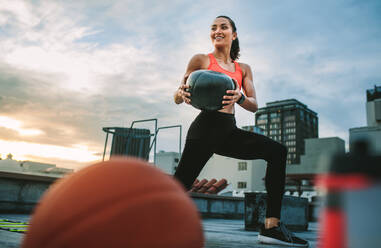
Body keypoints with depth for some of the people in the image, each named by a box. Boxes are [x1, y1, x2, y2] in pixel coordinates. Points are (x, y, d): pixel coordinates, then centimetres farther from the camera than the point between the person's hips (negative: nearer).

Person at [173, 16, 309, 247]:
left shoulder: (243, 69, 17)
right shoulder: (201, 60, 6)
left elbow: (254, 106, 6)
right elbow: (178, 98, 3)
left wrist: (239, 98, -17)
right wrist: (182, 94, -22)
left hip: (230, 130, 4)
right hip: (205, 126, -4)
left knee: (277, 151, -16)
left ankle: (272, 226, -16)